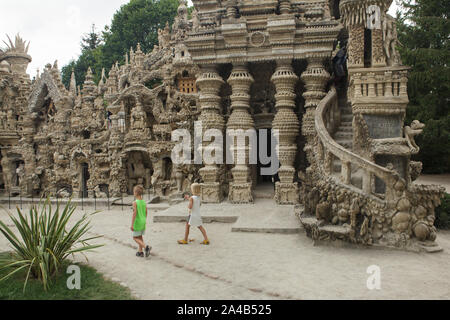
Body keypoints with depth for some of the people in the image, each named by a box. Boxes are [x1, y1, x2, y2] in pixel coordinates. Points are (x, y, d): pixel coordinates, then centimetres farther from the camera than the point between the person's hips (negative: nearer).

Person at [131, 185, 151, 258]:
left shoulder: (135, 203, -17)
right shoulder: (144, 202, 3)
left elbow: (134, 214, -20)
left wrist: (132, 224, -16)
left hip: (137, 222, -7)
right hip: (143, 222, 7)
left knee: (135, 238, 4)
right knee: (140, 237, 18)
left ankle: (146, 247, -13)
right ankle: (140, 252, 21)